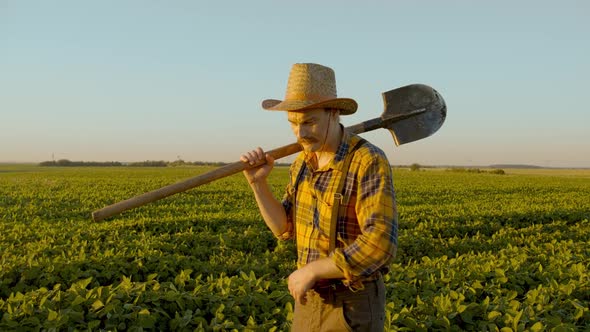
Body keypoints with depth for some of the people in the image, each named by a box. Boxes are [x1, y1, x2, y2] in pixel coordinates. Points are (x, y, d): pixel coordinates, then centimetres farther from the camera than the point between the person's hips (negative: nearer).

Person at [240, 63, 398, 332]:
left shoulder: (370, 162, -23)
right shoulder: (304, 162, 4)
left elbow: (380, 245, -32)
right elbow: (285, 229, 7)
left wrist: (310, 270, -23)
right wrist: (258, 182, -9)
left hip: (352, 307, -8)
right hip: (312, 301, 8)